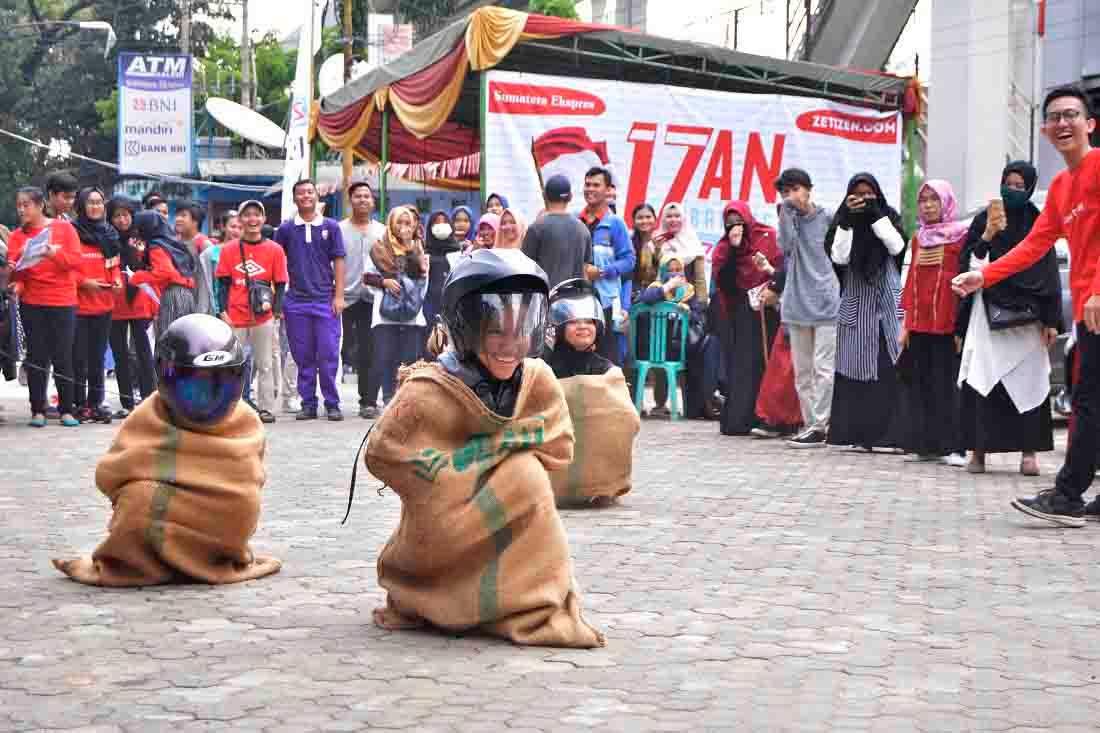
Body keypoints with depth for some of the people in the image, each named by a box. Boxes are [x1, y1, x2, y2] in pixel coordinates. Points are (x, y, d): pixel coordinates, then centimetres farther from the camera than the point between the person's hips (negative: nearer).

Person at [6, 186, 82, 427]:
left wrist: (54, 255, -20)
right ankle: (38, 410, 7)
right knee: (37, 357, 2)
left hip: (62, 302, -2)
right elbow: (15, 269, -1)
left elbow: (76, 261, -5)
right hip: (31, 303, 2)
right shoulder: (17, 235, 7)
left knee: (63, 357, 0)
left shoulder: (64, 228, 1)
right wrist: (15, 274, -23)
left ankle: (66, 410, 6)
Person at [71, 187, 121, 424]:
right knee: (79, 356, -4)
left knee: (98, 356, 9)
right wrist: (83, 282, -18)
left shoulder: (109, 234, 13)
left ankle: (96, 402, 14)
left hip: (104, 305, 5)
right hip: (78, 304, -5)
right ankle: (80, 404, 2)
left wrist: (117, 280, -2)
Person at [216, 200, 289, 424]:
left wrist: (277, 310, -6)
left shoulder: (274, 250, 3)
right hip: (234, 317, 0)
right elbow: (223, 283, 5)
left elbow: (280, 284, 5)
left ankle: (265, 409, 8)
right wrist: (223, 311, -4)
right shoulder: (229, 249, 5)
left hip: (263, 317, 0)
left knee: (264, 364, 3)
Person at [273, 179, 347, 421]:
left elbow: (338, 262, 4)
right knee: (303, 357, 5)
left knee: (329, 356, -4)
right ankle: (308, 404, 12)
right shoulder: (286, 229, 7)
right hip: (296, 301, 1)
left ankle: (332, 404, 4)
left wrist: (339, 295, -3)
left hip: (325, 300, -1)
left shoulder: (330, 227, 5)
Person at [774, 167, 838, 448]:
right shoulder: (789, 219, 10)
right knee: (802, 371, 8)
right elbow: (786, 245, -10)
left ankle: (819, 426, -6)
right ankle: (810, 424, 14)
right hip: (796, 305, 5)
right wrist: (786, 209, -10)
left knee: (823, 369, -8)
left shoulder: (827, 218, -1)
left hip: (826, 305, -5)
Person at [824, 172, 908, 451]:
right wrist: (848, 220, -14)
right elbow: (839, 257, -9)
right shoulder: (843, 221, 6)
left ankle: (892, 431, -8)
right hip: (856, 306, 0)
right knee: (857, 370, -2)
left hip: (888, 304, 0)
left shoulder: (889, 217, 8)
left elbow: (897, 246, -10)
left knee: (891, 367, -7)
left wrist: (876, 214, -12)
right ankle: (859, 433, 0)